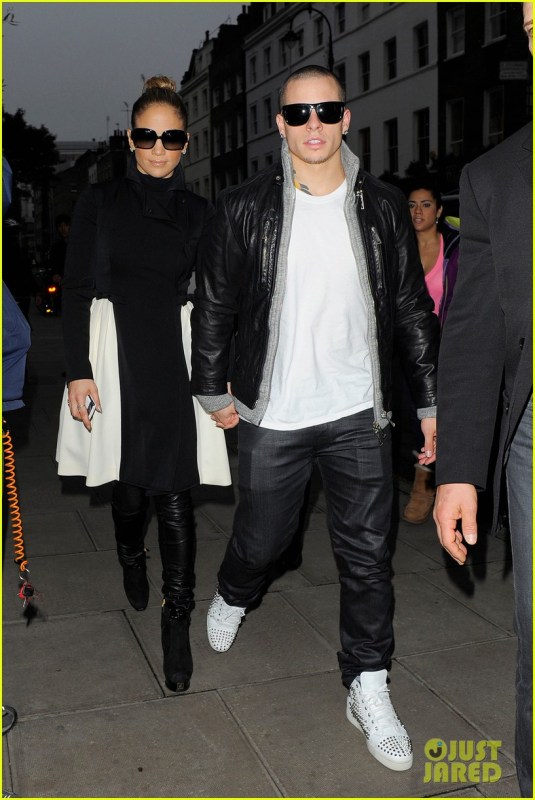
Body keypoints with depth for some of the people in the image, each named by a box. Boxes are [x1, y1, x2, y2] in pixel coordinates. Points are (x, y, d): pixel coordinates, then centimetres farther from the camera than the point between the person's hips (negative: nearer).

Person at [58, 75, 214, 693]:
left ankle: (176, 620, 6)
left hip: (179, 366, 0)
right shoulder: (99, 202, 5)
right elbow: (76, 291, 1)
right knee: (128, 485, 10)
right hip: (116, 363, 0)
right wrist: (77, 371, -7)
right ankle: (131, 558, 43)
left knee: (174, 494, -4)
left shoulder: (198, 213, 8)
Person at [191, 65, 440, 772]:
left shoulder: (384, 208, 1)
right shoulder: (244, 207, -3)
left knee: (366, 553, 5)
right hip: (272, 416, -1)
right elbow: (213, 304, 4)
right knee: (262, 537, 14)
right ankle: (233, 597, 49)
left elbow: (413, 309, 6)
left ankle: (368, 689, 20)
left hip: (359, 413, 1)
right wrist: (214, 390, 4)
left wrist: (431, 400, 5)